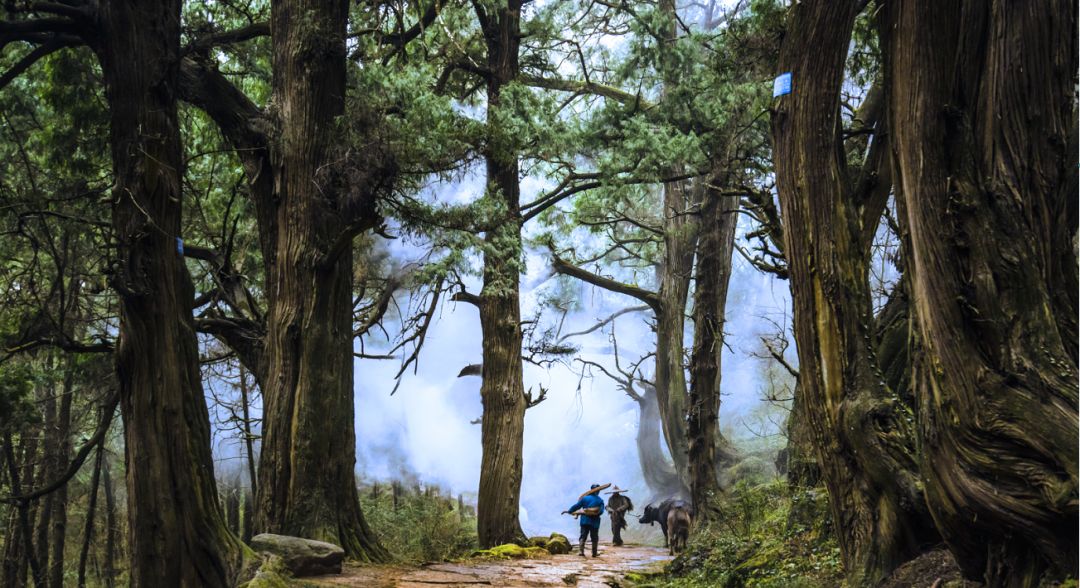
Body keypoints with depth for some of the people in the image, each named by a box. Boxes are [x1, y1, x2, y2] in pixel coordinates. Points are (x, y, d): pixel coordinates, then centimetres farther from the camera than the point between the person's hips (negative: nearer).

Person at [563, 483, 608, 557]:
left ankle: (580, 551, -11)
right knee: (594, 537, 11)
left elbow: (576, 506, 3)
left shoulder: (585, 498, 0)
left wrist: (569, 511, 14)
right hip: (595, 522, -1)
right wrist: (596, 514, 3)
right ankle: (594, 553, 18)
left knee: (583, 536, 3)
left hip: (585, 521, 1)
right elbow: (601, 511, -11)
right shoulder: (600, 500, -2)